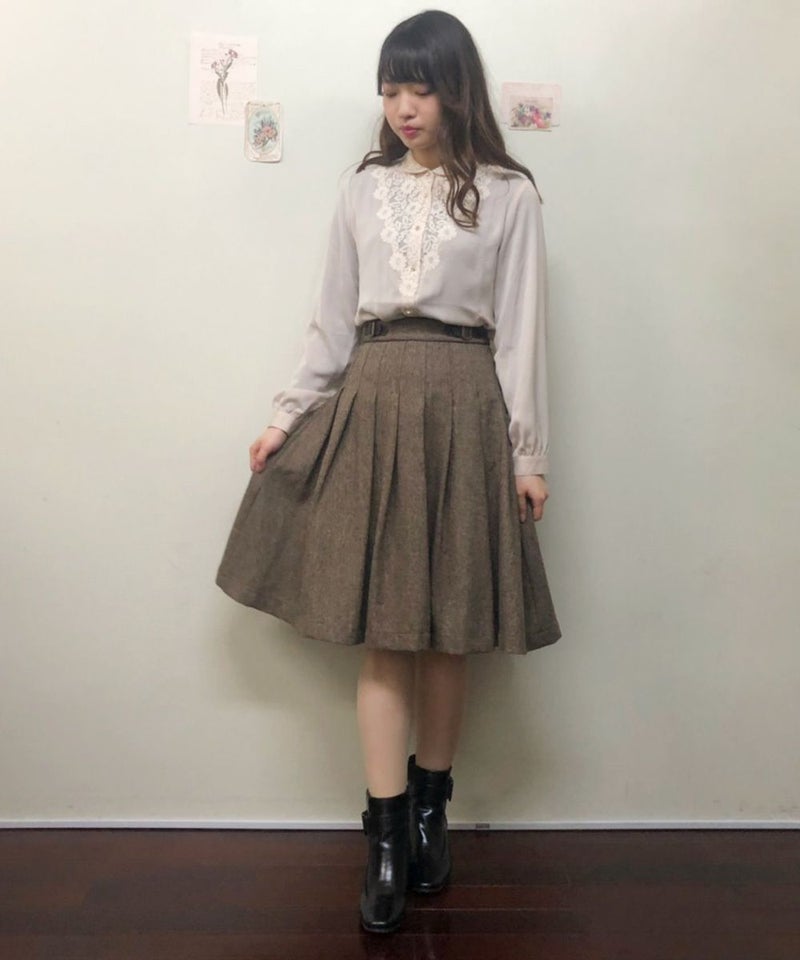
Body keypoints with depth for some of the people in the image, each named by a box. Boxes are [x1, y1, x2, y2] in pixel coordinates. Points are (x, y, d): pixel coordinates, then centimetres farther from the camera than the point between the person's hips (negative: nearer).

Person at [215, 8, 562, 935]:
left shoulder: (507, 194, 5)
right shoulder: (363, 188, 13)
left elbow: (521, 330, 3)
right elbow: (331, 319, 14)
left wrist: (528, 451, -1)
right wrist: (287, 416, 10)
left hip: (463, 407, -1)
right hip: (370, 404, 2)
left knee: (448, 627, 5)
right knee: (383, 627, 0)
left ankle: (429, 811, 25)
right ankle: (386, 842, 9)